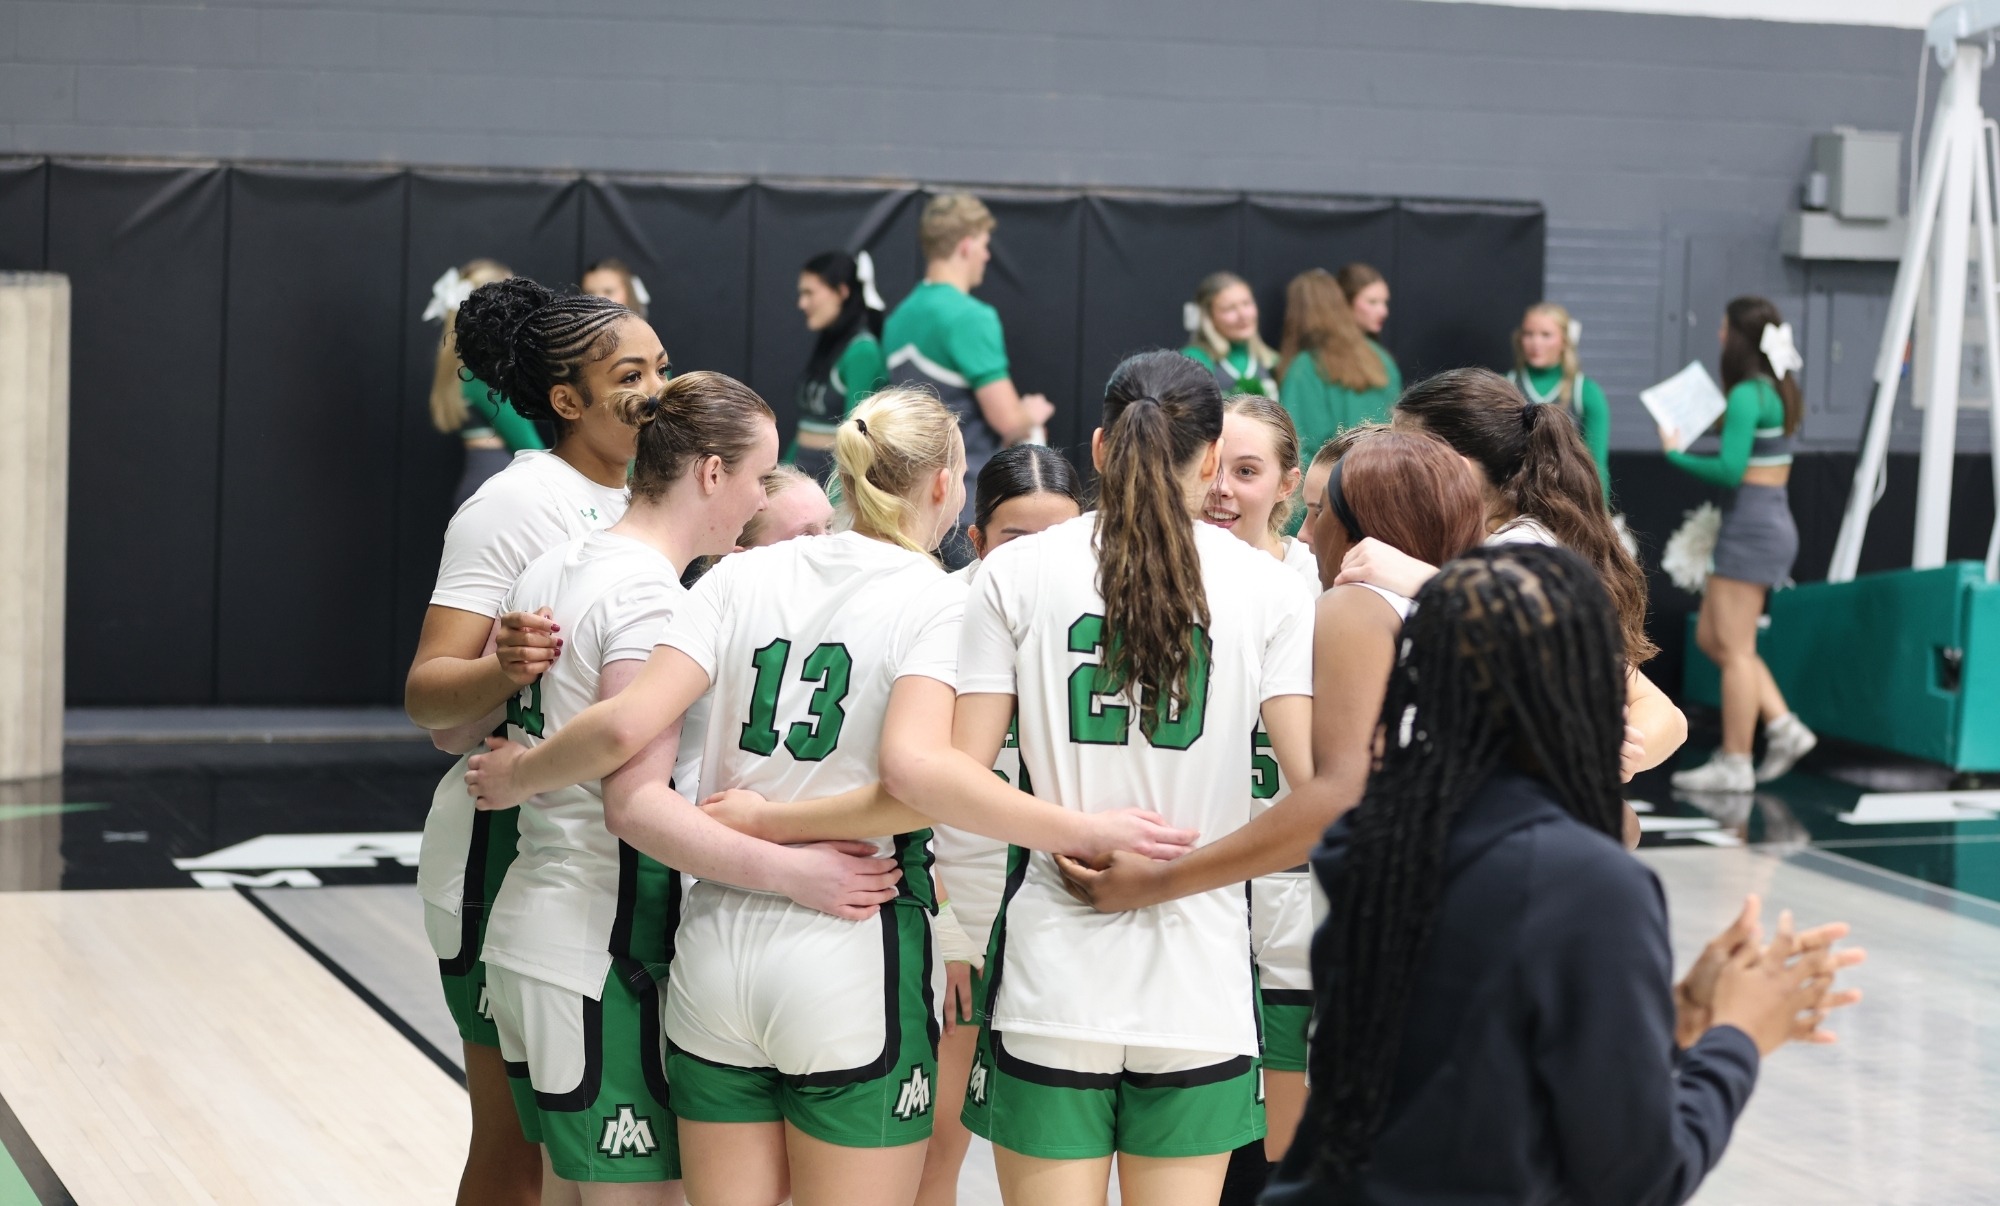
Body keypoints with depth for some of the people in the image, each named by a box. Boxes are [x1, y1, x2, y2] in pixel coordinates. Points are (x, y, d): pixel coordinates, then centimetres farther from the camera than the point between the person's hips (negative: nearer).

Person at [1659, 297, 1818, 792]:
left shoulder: (1747, 395, -16)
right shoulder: (1780, 392, 13)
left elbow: (1731, 471, -21)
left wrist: (1677, 453, -9)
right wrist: (1727, 425, 11)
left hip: (1751, 523, -10)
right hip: (1774, 518, 10)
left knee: (1732, 647, -4)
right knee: (1710, 636, 15)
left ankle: (1734, 764, 0)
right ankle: (1784, 728, 12)